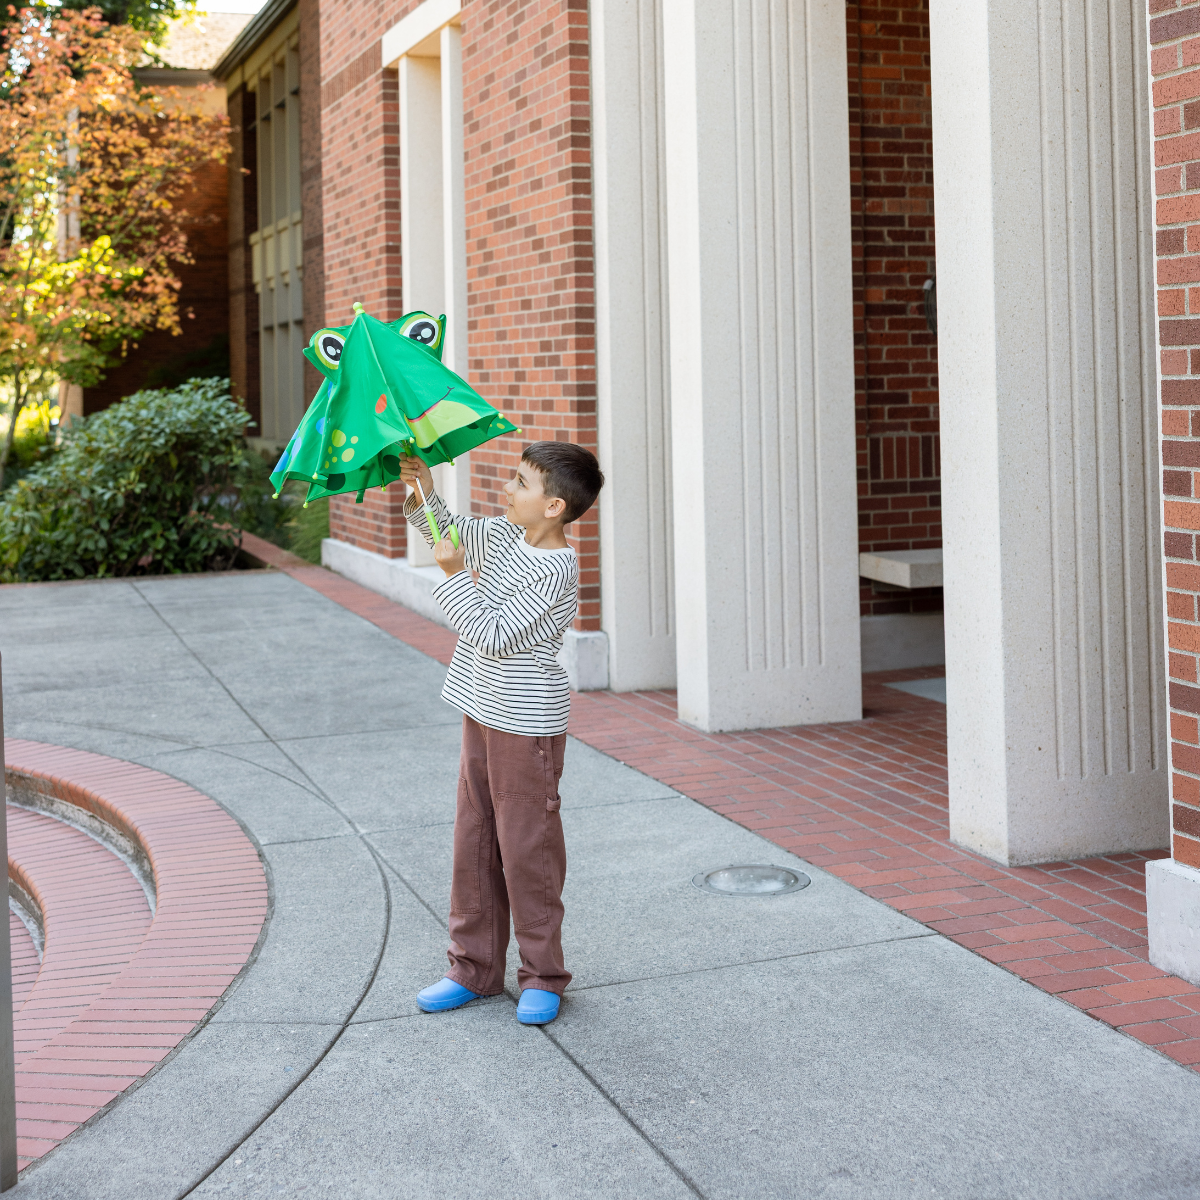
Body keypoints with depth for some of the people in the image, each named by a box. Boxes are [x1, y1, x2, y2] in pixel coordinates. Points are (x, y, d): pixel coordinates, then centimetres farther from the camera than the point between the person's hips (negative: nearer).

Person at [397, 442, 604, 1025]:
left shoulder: (553, 572, -22)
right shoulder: (503, 534, 3)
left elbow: (492, 636, -23)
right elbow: (446, 532, 17)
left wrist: (456, 576, -20)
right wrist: (424, 492, 0)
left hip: (527, 724, -9)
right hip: (484, 713, 9)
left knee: (527, 847, 0)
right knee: (474, 841, 13)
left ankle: (542, 977, 14)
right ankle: (474, 968, 24)